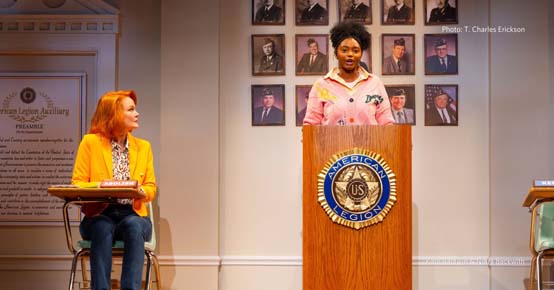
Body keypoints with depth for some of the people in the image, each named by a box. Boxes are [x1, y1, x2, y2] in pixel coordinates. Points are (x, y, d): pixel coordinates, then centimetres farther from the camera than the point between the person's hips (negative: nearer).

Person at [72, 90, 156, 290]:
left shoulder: (143, 146, 13)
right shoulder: (90, 142, 3)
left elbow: (151, 188, 11)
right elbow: (77, 184, 1)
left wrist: (141, 191, -13)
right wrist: (100, 187, -19)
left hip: (133, 215, 2)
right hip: (99, 216, -2)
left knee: (134, 226, -34)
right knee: (103, 228, -37)